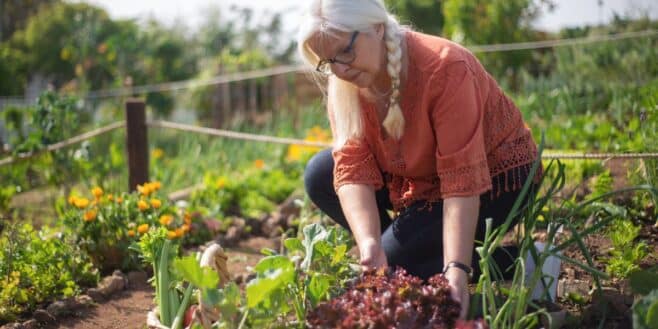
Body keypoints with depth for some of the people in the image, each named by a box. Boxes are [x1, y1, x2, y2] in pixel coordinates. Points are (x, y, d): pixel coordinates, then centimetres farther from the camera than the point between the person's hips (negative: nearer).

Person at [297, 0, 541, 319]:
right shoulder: (344, 82, -12)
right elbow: (353, 169, -20)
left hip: (494, 178, -7)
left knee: (393, 261, -20)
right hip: (422, 175, 7)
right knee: (320, 176, -6)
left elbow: (464, 181, -35)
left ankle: (515, 264, -8)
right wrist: (369, 243, -37)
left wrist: (456, 269, -42)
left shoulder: (444, 68, -32)